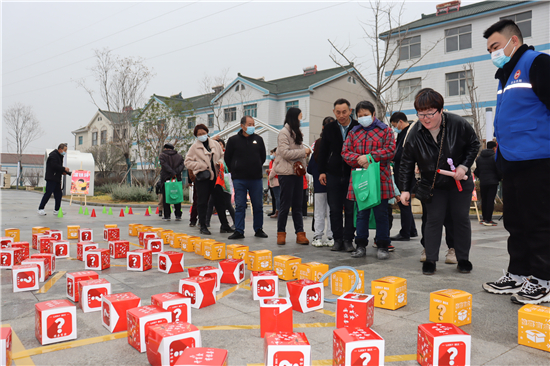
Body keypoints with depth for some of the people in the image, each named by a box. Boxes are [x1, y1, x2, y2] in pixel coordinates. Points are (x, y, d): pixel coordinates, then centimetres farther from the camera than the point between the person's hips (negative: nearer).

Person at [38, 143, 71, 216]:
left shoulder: (59, 156, 20)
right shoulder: (53, 155, -10)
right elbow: (54, 166, -22)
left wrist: (62, 172, 6)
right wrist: (64, 169, -16)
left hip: (57, 178, 10)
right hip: (51, 178, -10)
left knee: (58, 194, 7)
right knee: (48, 193, -9)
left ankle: (56, 210, 11)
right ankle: (40, 209, -1)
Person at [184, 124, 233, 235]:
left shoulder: (215, 144, 9)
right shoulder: (194, 147, 1)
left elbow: (222, 156, 19)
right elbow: (188, 162, -1)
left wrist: (220, 162, -3)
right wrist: (201, 166, -12)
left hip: (215, 176, 3)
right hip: (202, 178, -3)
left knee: (220, 201, 7)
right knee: (202, 203, 1)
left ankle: (224, 225, 16)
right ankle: (203, 226, 12)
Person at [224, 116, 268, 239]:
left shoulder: (258, 139, 7)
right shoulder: (233, 140, 1)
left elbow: (263, 156, 18)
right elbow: (227, 158, 8)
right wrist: (234, 171, 10)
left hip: (256, 178, 2)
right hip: (239, 179, -2)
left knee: (258, 205, 5)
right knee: (239, 206, 1)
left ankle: (258, 229, 17)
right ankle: (239, 231, 6)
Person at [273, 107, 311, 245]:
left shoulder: (297, 133, 18)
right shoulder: (284, 132, -8)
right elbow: (285, 153, -17)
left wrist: (306, 151, 4)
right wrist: (303, 152, -12)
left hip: (297, 172, 8)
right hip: (286, 173, -8)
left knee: (297, 205, 6)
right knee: (285, 205, -2)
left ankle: (300, 233, 8)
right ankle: (281, 233, 9)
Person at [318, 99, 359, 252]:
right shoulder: (329, 128, 6)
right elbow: (323, 151, 11)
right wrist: (322, 171, 5)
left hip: (352, 174, -2)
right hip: (333, 174, 2)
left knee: (351, 209, 2)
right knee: (335, 209, 5)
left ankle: (348, 239, 12)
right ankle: (338, 239, 14)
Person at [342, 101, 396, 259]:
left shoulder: (385, 130, 6)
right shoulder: (353, 132, 14)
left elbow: (390, 150, -5)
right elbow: (345, 152, 5)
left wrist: (369, 157, -14)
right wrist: (360, 160, -13)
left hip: (380, 178, -2)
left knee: (381, 214, 2)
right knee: (361, 213, 8)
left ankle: (382, 246, 13)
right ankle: (361, 245, 17)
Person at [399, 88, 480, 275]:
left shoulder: (458, 124, -17)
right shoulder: (414, 134, -14)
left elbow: (474, 144, -1)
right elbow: (406, 163, -6)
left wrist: (464, 166, -15)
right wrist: (405, 189, -10)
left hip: (459, 182, 0)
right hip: (432, 185, 0)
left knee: (461, 219, 6)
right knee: (433, 220, -1)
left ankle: (463, 259, 19)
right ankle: (430, 259, 9)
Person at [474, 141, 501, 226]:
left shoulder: (479, 157, 10)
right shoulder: (495, 157, -6)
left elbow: (476, 171, 13)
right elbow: (499, 170, -8)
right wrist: (499, 178, 9)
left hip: (482, 182, 5)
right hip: (493, 181, -5)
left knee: (484, 200, 10)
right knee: (490, 200, -4)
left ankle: (484, 218, 16)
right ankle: (488, 220, -5)